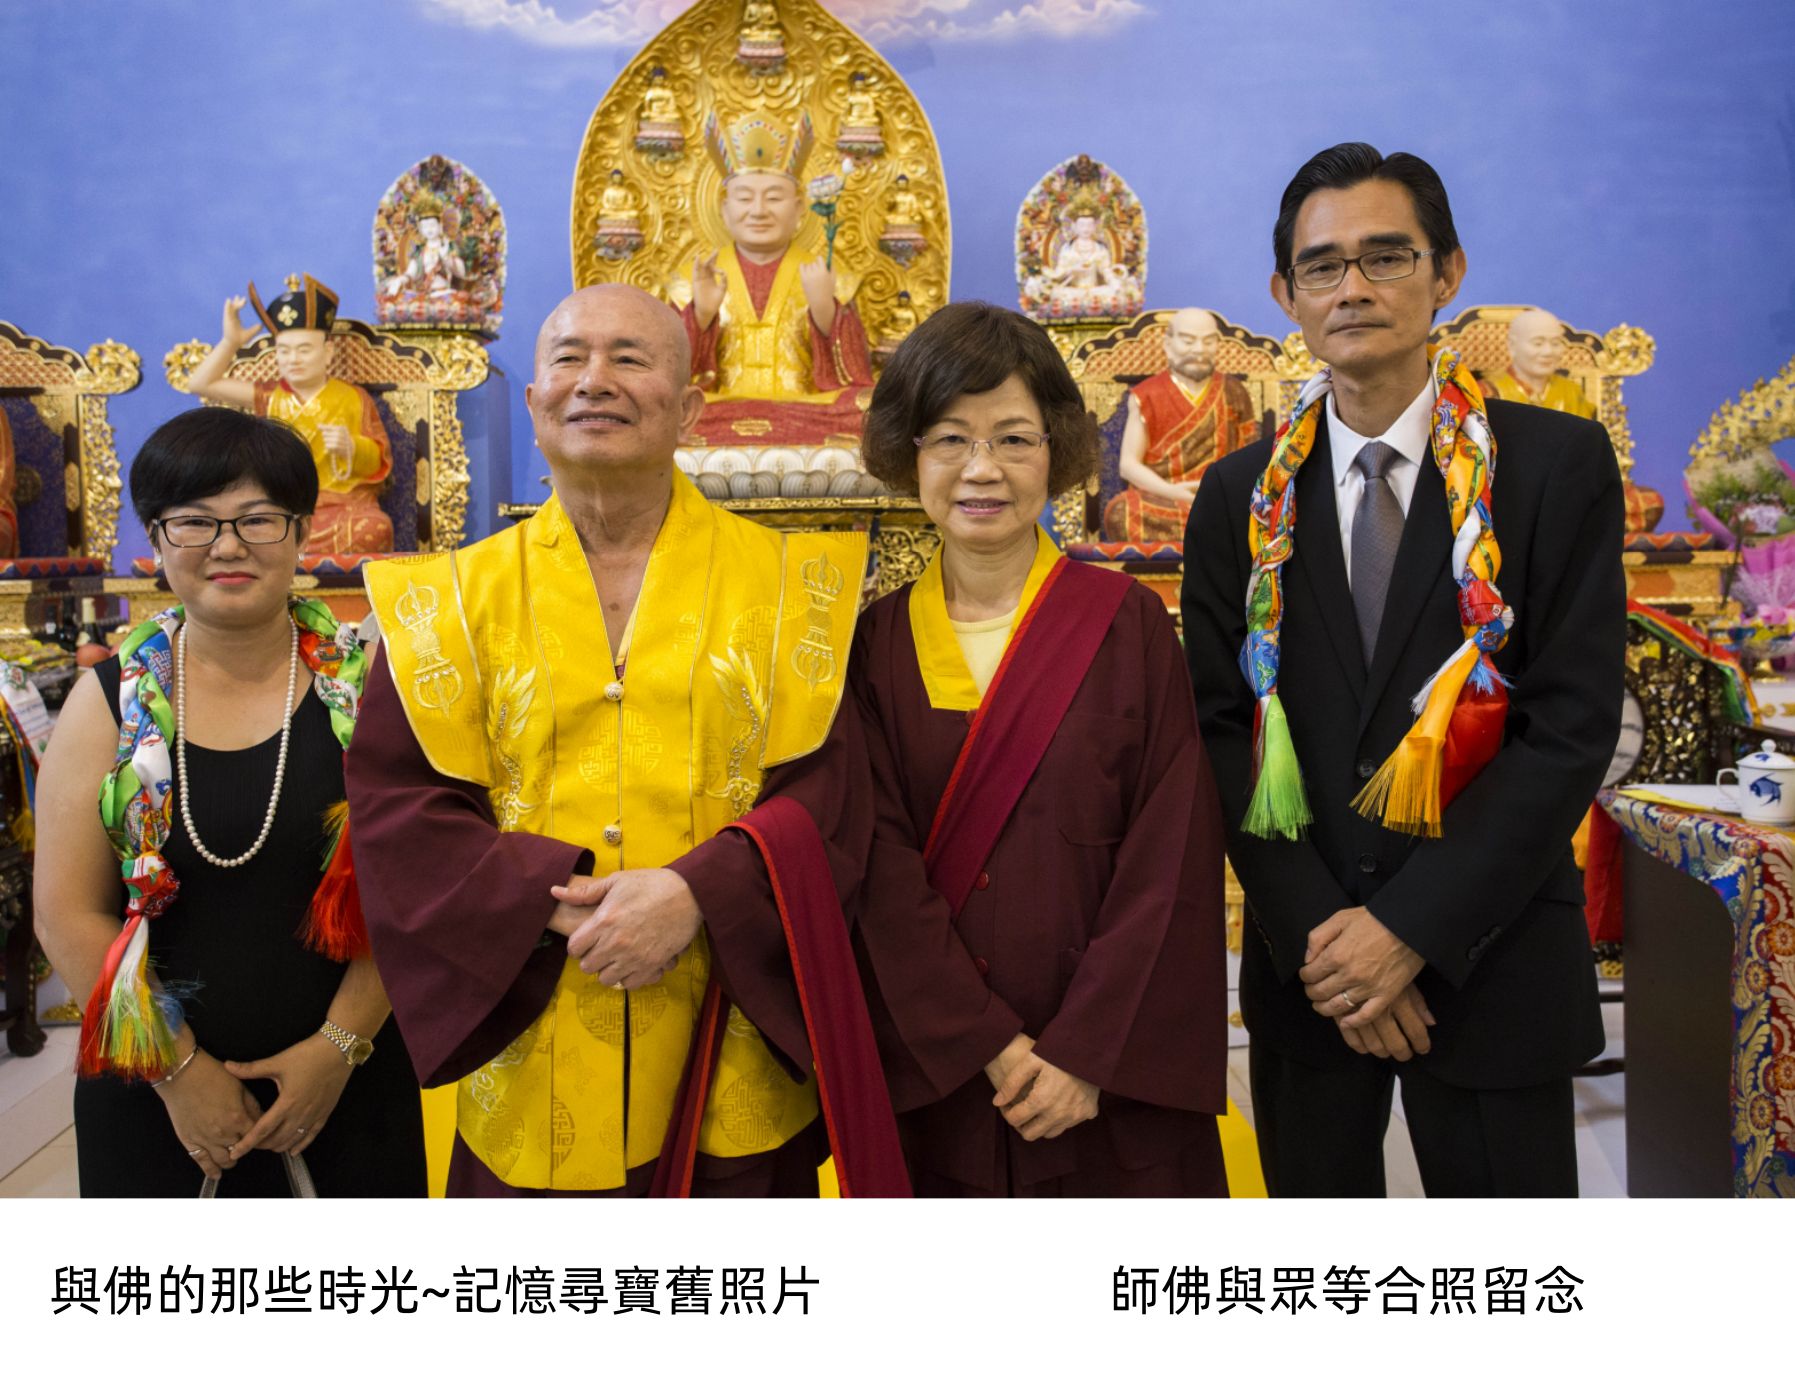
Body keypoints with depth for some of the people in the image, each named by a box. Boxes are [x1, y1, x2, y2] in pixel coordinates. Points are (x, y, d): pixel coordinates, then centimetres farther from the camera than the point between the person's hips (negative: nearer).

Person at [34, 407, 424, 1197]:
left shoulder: (365, 686, -4)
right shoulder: (111, 702, -1)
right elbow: (69, 915, -2)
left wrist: (340, 1046, -11)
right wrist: (178, 1069, -8)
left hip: (345, 1086, -1)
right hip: (153, 1095, 1)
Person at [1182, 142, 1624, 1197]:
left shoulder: (1559, 465, -4)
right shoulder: (1242, 498, 3)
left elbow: (1574, 725, -9)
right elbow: (1224, 732, 0)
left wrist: (1412, 929, -15)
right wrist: (1314, 934, -11)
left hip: (1488, 962, -2)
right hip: (1305, 963, 2)